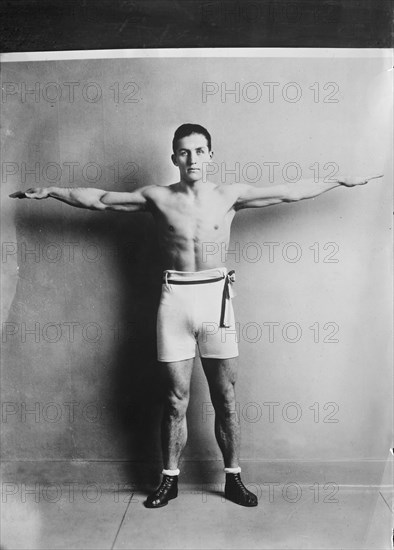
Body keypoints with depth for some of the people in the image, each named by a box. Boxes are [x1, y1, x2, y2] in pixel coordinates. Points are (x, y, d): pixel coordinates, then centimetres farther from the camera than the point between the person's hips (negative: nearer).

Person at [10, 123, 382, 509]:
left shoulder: (230, 195, 4)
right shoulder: (158, 197, 3)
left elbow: (290, 191, 7)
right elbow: (98, 199, 6)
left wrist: (340, 181, 10)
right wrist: (49, 191, 7)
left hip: (216, 296, 1)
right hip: (175, 299, 0)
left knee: (225, 399, 9)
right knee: (176, 399, 8)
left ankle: (233, 479, 26)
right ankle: (169, 479, 26)